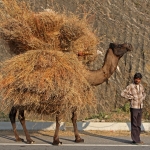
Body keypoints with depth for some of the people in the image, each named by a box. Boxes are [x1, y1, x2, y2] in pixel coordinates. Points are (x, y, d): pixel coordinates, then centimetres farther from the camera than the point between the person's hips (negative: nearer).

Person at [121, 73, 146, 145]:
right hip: (134, 108, -6)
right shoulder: (130, 86, -11)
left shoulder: (141, 86, 9)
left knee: (138, 124, 10)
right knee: (134, 124, -3)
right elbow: (123, 93, -18)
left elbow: (143, 93, 27)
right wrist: (131, 97, -13)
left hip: (140, 108, 6)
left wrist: (142, 98, 7)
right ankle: (135, 140, -1)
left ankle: (137, 139, 16)